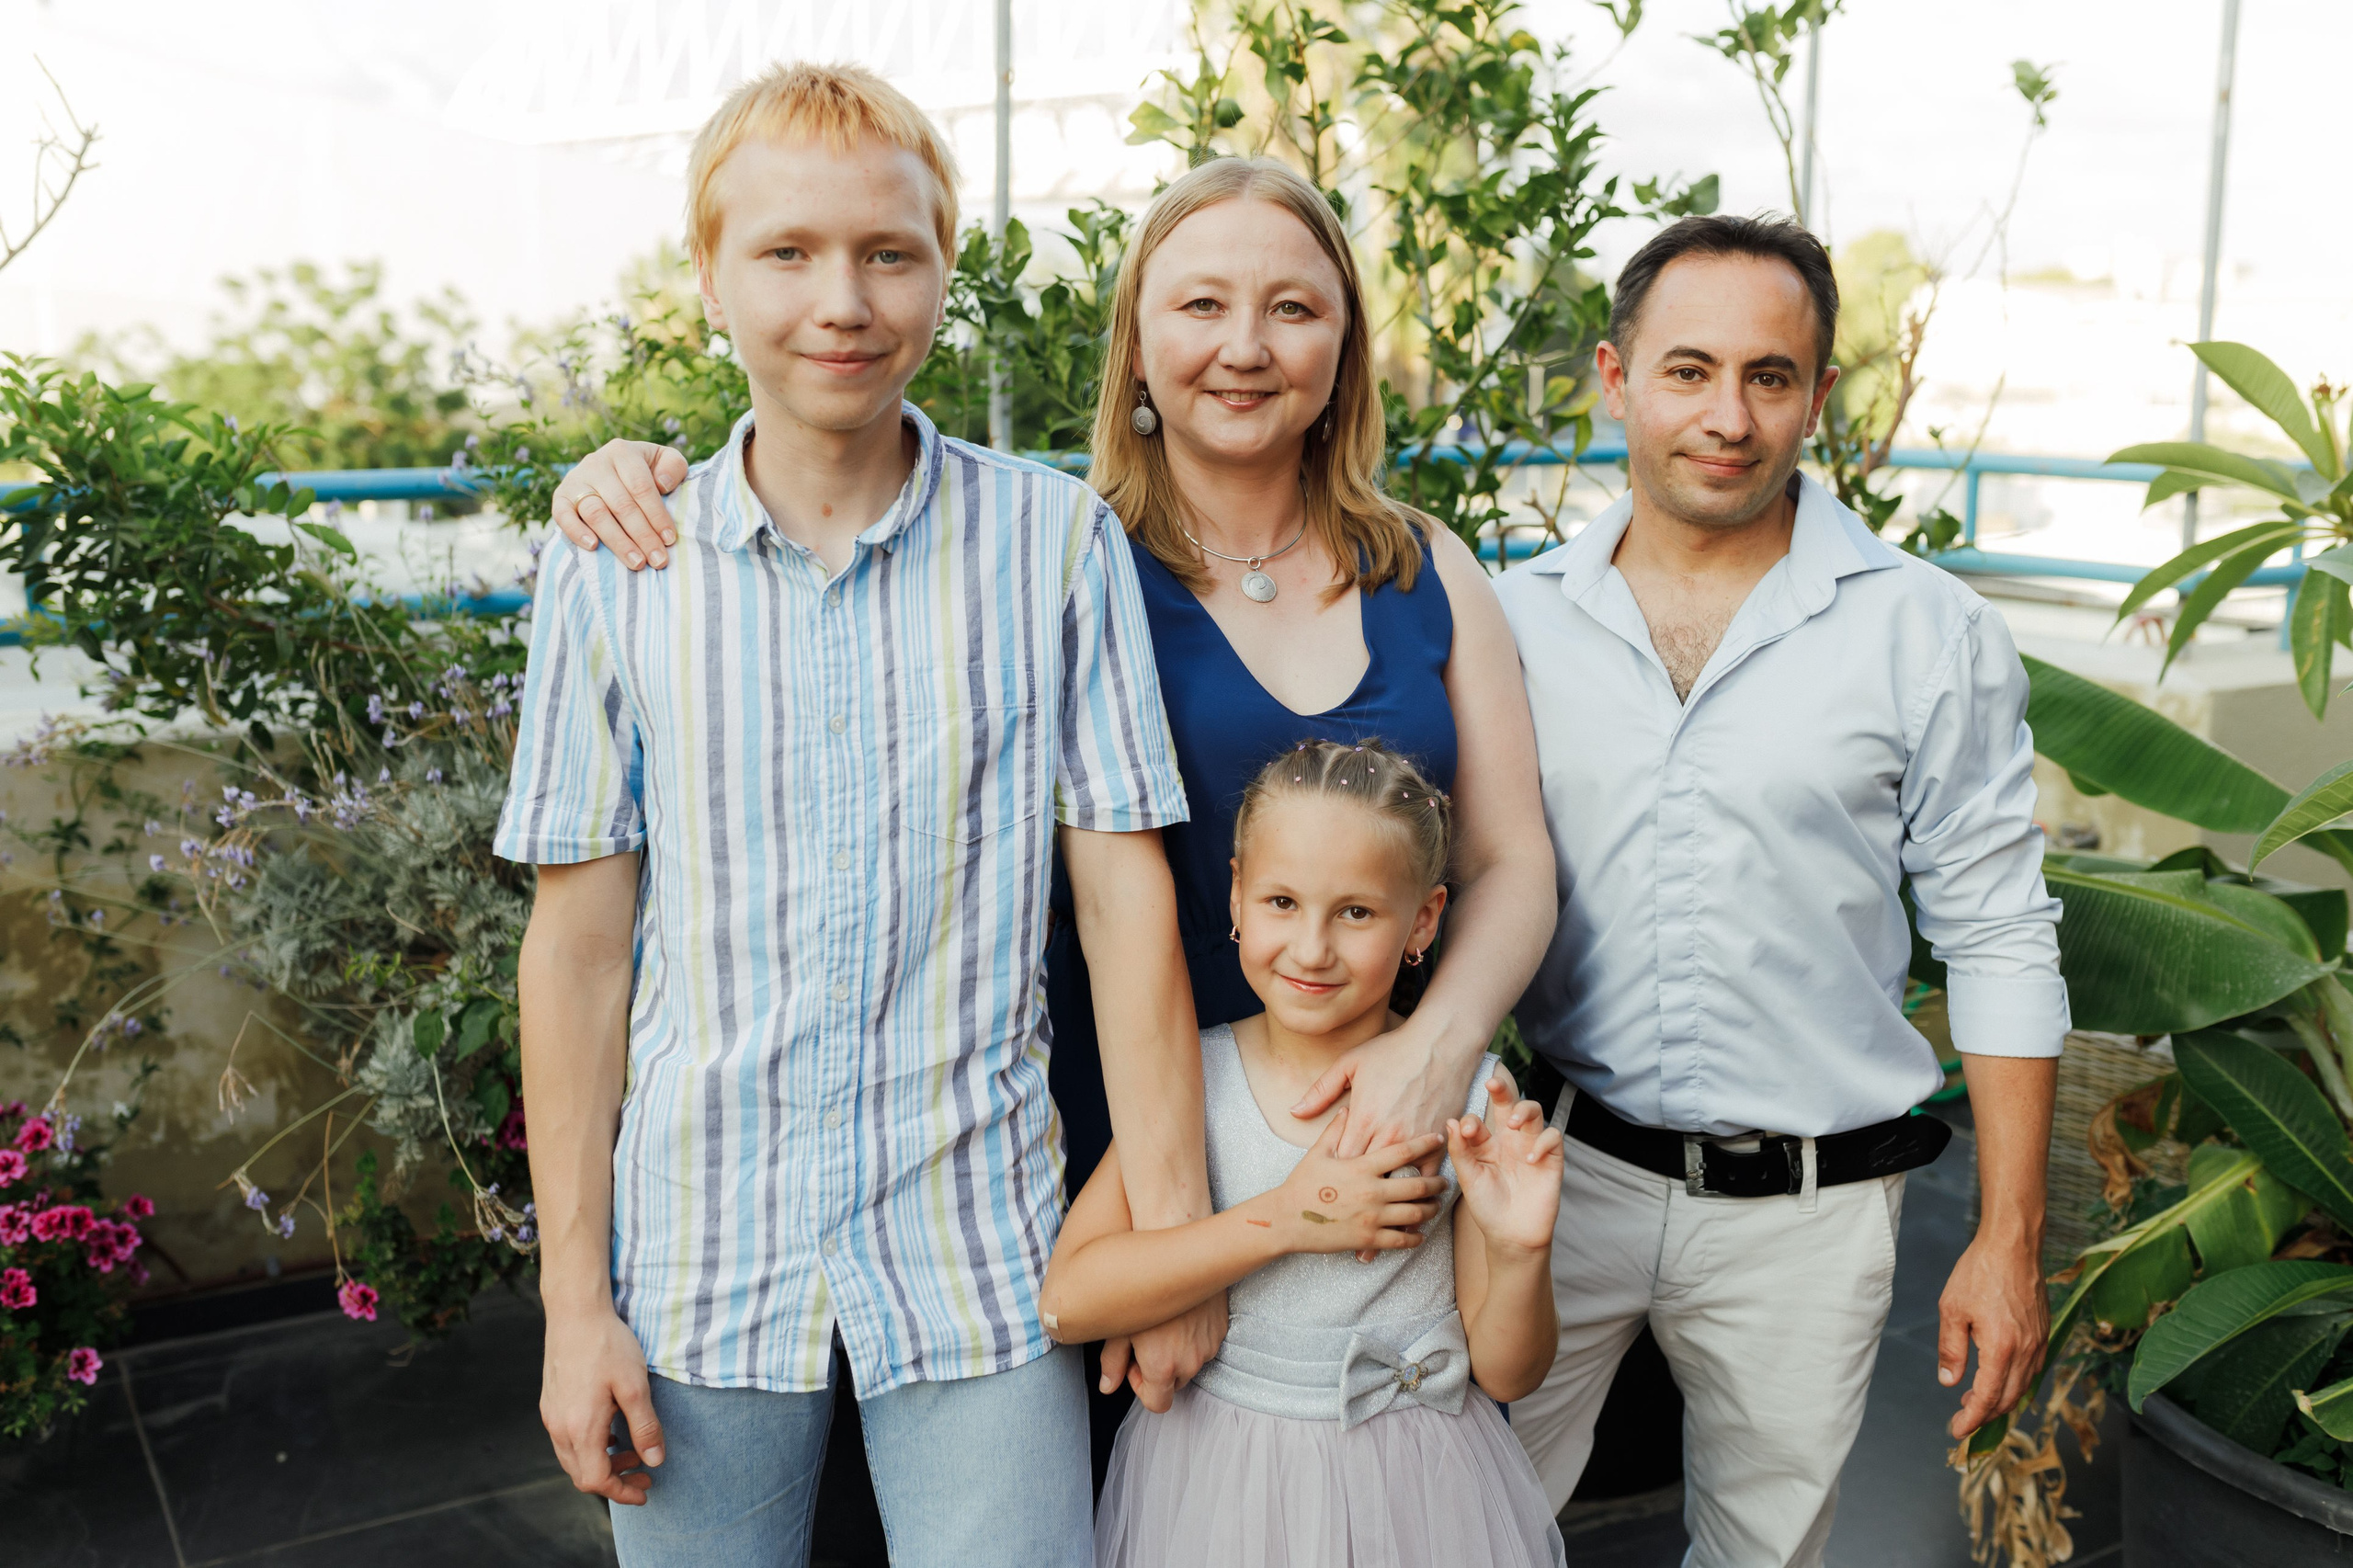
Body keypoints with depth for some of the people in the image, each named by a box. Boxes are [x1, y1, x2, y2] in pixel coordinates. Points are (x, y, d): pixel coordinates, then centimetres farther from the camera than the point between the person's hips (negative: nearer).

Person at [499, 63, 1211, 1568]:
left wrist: (1176, 1228, -3)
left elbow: (1128, 894, -3)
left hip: (977, 1258, -1)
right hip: (701, 1258, 2)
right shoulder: (613, 571, -2)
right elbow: (580, 946, 1)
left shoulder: (1061, 542, -5)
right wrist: (574, 1294, 2)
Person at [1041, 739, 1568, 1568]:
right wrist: (1286, 1219, -22)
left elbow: (1504, 1373, -4)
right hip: (1215, 1481, 0)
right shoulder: (1193, 1077, -9)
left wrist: (1519, 1252, -24)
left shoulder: (1471, 1096, -10)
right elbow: (1067, 1301, -18)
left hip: (1408, 1489, 0)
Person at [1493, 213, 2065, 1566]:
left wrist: (2011, 1242, -3)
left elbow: (2001, 945, -2)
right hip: (1556, 1165, 1)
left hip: (1809, 1204, -1)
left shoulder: (1930, 636, -5)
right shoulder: (1513, 618, 0)